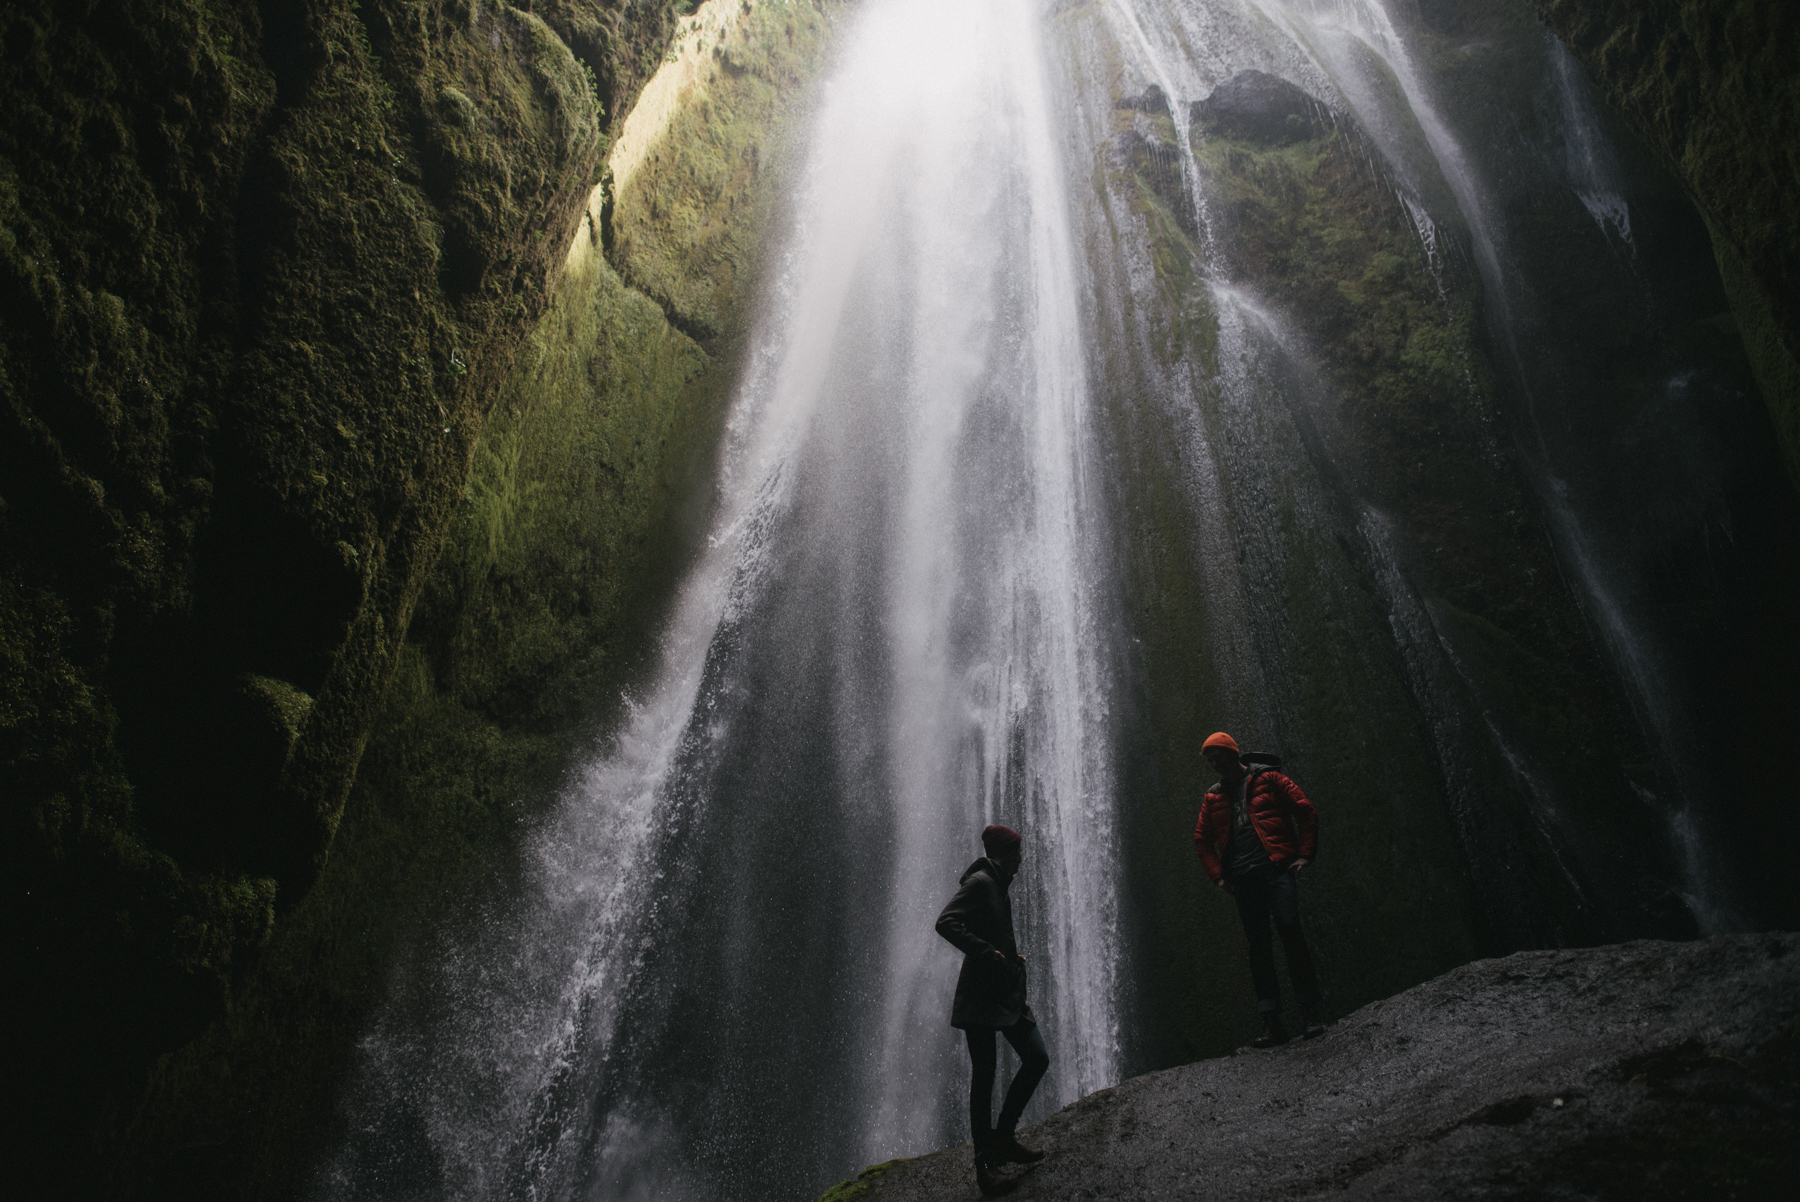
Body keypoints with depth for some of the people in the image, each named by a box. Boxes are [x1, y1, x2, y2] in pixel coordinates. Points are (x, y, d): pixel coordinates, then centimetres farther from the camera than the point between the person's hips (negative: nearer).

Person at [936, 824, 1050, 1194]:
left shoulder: (998, 886, 18)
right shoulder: (980, 881, -11)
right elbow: (946, 923, -23)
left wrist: (1013, 957, 12)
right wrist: (988, 954, -23)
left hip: (1007, 994, 9)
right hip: (981, 997, -9)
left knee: (1037, 1059, 6)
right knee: (984, 1077, -4)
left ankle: (1003, 1139, 16)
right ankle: (984, 1166, 3)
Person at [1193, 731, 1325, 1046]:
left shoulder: (1267, 780, 7)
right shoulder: (1213, 798, 19)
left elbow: (1306, 811, 6)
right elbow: (1202, 838, 24)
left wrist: (1305, 854, -2)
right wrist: (1217, 875, 11)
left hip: (1277, 869, -4)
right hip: (1242, 878, 4)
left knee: (1290, 931, -15)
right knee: (1257, 945, 1)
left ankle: (1310, 1012, -9)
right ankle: (1272, 1023, 1)